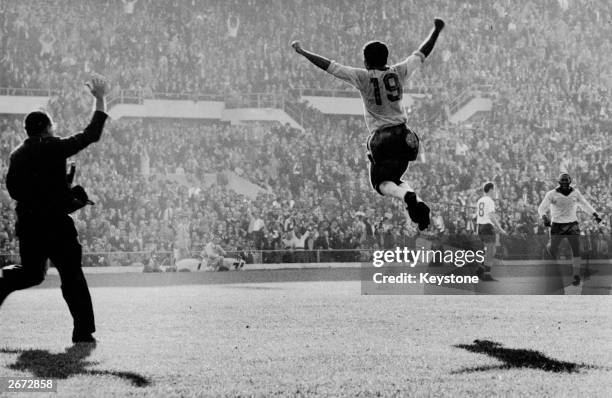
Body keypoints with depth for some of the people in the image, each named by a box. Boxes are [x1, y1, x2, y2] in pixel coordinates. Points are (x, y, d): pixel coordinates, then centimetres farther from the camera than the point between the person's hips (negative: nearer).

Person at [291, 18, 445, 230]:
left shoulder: (362, 77, -8)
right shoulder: (399, 72, 2)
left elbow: (329, 66, -6)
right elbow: (422, 53, 14)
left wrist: (302, 52, 2)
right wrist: (436, 30, 29)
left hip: (380, 137, -4)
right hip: (403, 135, 4)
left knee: (381, 182, 5)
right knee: (394, 177, 20)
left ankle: (407, 195, -28)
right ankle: (416, 201, -10)